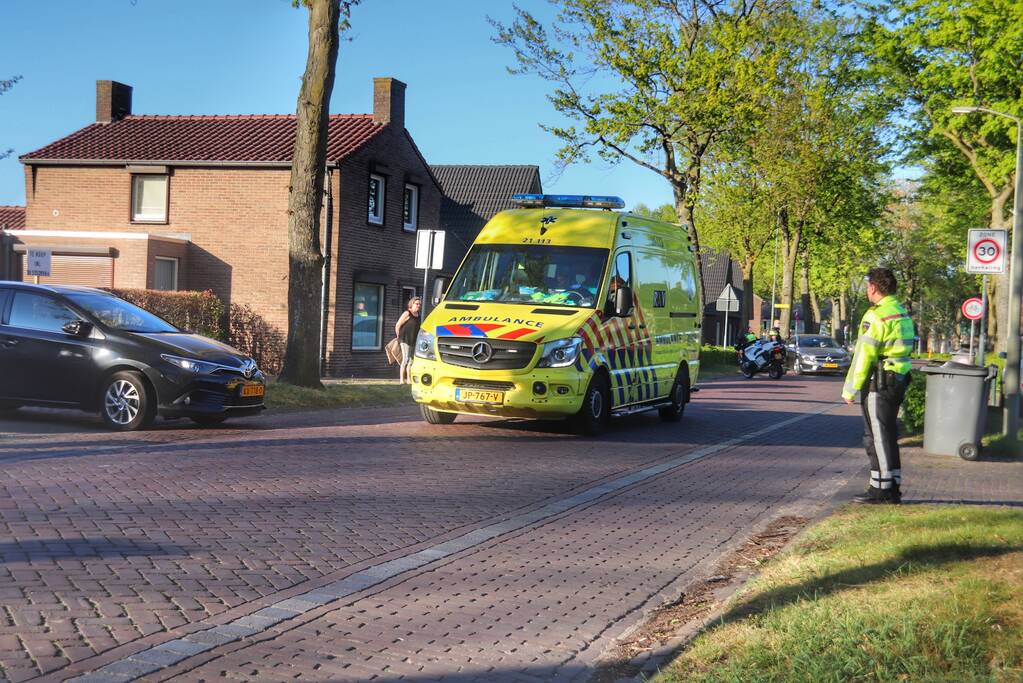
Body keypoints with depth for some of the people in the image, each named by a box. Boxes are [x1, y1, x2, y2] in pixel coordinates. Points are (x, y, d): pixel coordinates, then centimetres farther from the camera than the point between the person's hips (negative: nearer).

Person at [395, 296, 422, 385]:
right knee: (405, 359, -11)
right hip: (405, 339, -7)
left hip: (413, 340, 7)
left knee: (410, 360, 10)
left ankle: (409, 379, 16)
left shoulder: (418, 315, 14)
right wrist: (398, 337, -2)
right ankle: (401, 379, -8)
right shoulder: (407, 313, -8)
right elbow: (397, 325, -8)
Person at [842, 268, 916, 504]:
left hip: (879, 381, -9)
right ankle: (893, 488, 21)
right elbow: (901, 349, 13)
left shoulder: (876, 316, -16)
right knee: (888, 435, 15)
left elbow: (863, 356, -17)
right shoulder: (902, 312, 13)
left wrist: (851, 389, -12)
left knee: (877, 436, -3)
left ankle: (881, 488, 0)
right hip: (899, 379, 9)